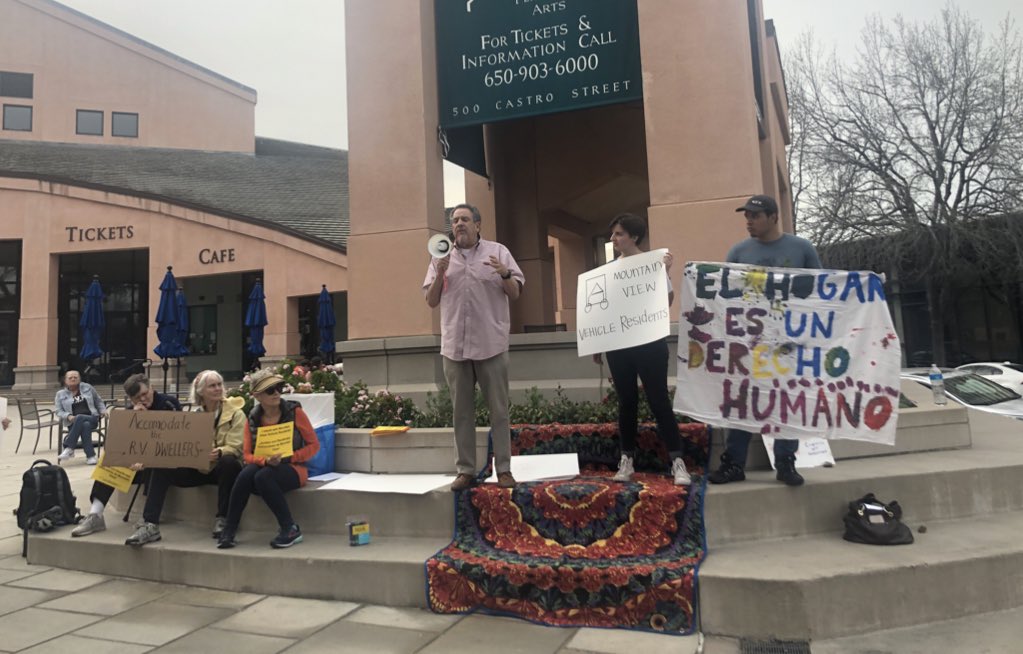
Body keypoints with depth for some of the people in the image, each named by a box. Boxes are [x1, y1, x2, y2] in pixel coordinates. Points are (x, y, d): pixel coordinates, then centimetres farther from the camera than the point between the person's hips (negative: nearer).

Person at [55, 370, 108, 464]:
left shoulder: (87, 387, 15)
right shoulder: (60, 394, 14)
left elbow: (98, 401, 22)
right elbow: (59, 412, 6)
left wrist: (103, 410, 3)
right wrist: (68, 416, -14)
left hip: (92, 419, 0)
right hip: (73, 423, 0)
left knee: (79, 418, -36)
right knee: (85, 425, -37)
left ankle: (69, 449, -34)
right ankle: (90, 456, -39)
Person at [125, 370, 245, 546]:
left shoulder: (235, 413, -6)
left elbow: (235, 448, -15)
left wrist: (219, 453, -38)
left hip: (223, 467, -4)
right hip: (199, 467, 4)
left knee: (228, 462, -38)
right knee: (162, 468, -18)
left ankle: (222, 519, -23)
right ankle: (150, 525, -19)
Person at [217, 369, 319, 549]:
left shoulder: (294, 411, -8)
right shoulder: (252, 418, 1)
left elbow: (314, 445, -5)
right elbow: (248, 455, -1)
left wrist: (287, 458, -18)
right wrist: (266, 461, -23)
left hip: (292, 469, -3)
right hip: (263, 466, 3)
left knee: (263, 477, -33)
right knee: (246, 474, -30)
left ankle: (291, 529, -22)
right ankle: (229, 530, -19)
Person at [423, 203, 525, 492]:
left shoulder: (497, 251, 6)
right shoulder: (441, 258, 12)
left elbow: (515, 294, 3)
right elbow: (431, 301, 9)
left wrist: (505, 274, -17)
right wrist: (440, 274, -6)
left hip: (491, 344, -2)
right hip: (455, 346, 2)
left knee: (499, 410, 1)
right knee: (462, 411, 7)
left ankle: (503, 469, 8)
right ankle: (465, 470, 13)